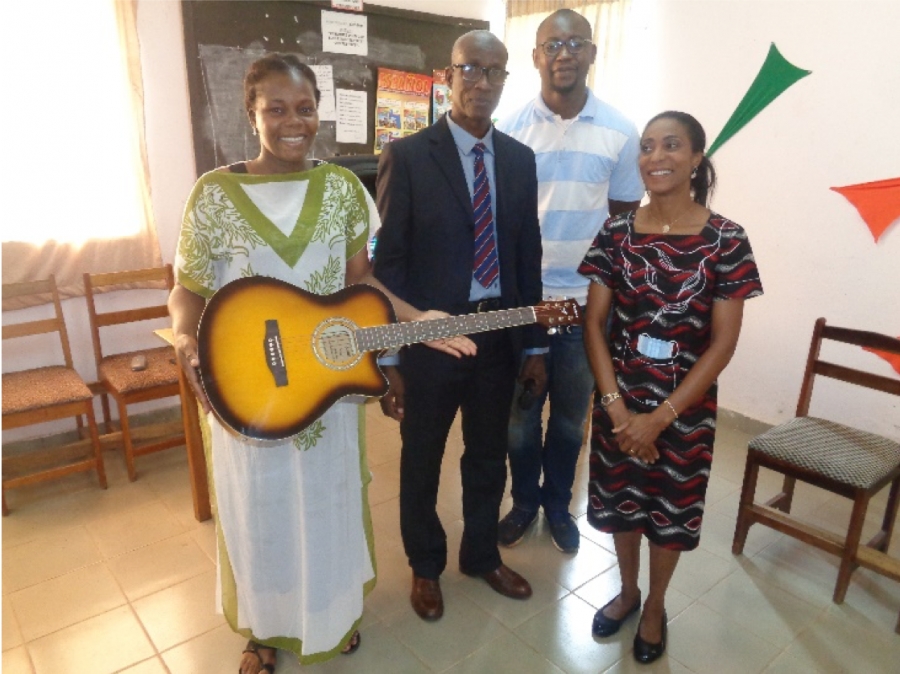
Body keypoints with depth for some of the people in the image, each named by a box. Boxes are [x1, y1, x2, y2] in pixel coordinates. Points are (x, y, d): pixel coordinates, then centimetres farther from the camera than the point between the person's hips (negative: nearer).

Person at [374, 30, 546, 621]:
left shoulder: (520, 158, 6)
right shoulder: (407, 156, -8)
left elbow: (528, 254, 8)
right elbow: (388, 260, -10)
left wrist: (535, 342, 8)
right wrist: (388, 356, -12)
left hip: (500, 333, 4)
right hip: (429, 335, -3)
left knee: (489, 457, 19)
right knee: (421, 461, 15)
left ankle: (482, 554, 45)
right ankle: (426, 565, 41)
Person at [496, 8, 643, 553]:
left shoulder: (620, 132, -1)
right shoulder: (512, 129, -3)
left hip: (586, 302, 1)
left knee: (571, 417, 15)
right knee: (520, 414, 13)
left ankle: (558, 505, 37)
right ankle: (524, 501, 36)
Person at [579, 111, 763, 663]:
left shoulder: (725, 240, -10)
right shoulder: (617, 232, -4)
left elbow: (723, 343, -11)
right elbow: (594, 323, -5)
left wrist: (661, 416, -15)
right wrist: (617, 407, -13)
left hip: (685, 408, -1)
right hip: (620, 400, 2)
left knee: (670, 510, 16)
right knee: (621, 501, 17)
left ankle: (655, 605, 42)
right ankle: (627, 591, 45)